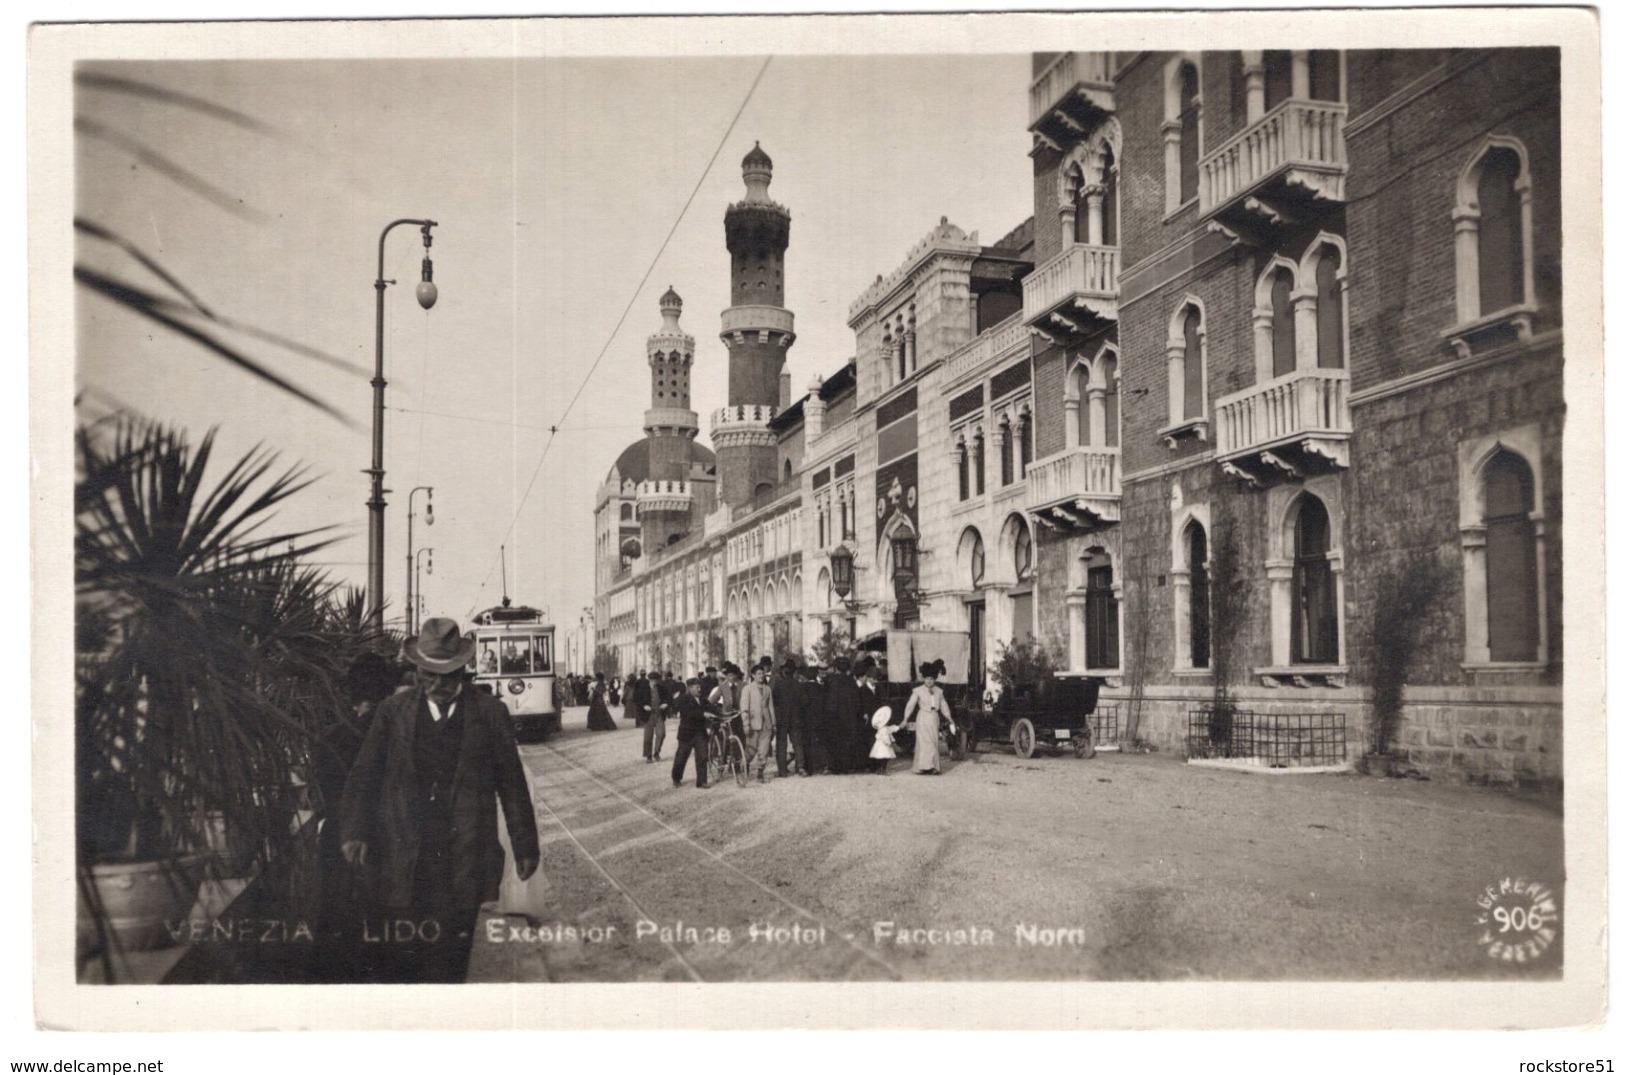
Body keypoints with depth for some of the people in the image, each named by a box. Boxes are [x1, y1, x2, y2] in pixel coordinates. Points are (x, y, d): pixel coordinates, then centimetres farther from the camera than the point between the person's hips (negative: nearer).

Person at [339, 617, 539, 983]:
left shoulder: (490, 713, 3)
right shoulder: (393, 711, 6)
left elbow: (512, 782, 7)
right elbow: (363, 776, 4)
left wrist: (525, 846, 8)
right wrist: (353, 831, -10)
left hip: (462, 862, -1)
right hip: (400, 863, 1)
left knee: (448, 962, 4)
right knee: (392, 959, 1)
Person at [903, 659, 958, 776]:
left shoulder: (939, 691, 9)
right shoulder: (918, 691, -3)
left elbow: (943, 706, 15)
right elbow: (910, 705, -6)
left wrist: (949, 719, 12)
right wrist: (905, 719, -12)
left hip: (934, 719, 4)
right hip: (923, 718, -4)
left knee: (933, 742, 3)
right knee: (924, 742, -10)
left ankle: (932, 767, 7)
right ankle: (924, 767, -10)